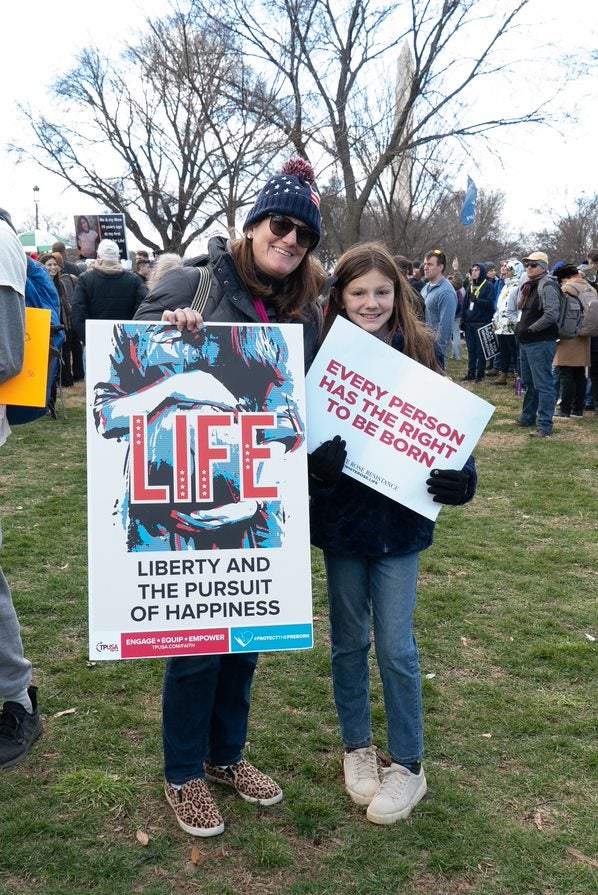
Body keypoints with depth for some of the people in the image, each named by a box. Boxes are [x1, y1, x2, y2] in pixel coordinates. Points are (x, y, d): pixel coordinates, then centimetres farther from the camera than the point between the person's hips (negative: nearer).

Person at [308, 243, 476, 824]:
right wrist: (318, 458, -28)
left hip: (399, 520, -1)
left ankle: (408, 767, 23)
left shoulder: (420, 354, -5)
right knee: (348, 640, 14)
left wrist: (460, 477, -20)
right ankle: (357, 749, 34)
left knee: (395, 645, 4)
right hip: (340, 516, 1)